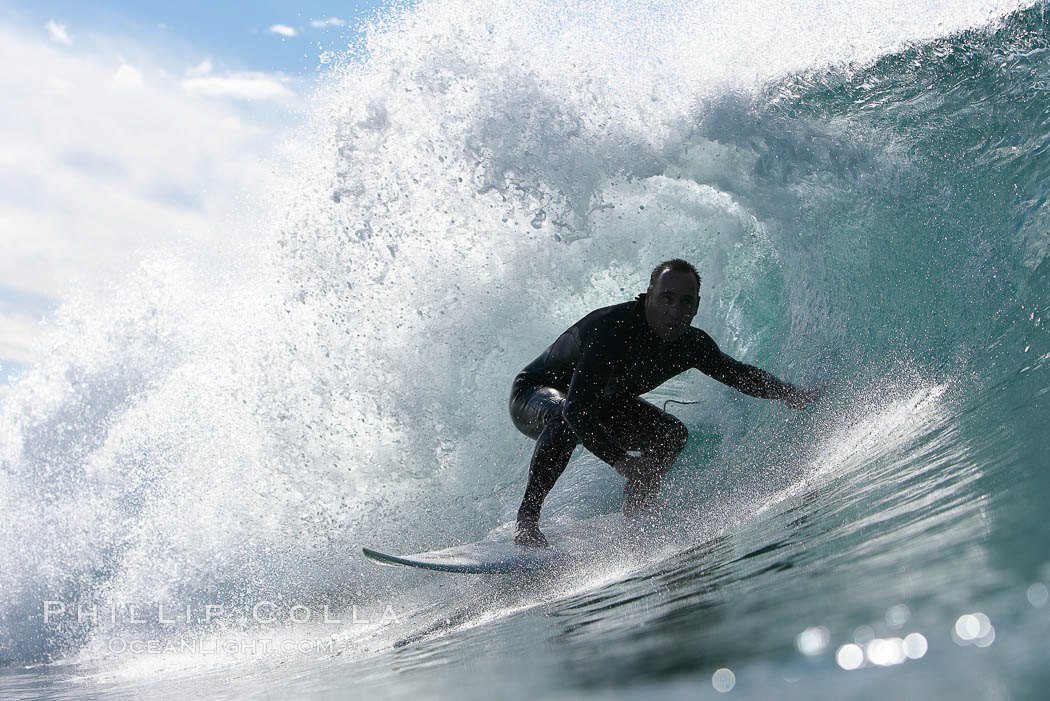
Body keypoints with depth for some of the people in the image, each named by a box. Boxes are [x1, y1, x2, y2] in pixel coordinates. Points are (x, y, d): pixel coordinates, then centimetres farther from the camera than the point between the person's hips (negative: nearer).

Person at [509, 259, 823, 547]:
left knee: (671, 433, -10)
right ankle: (526, 520, -28)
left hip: (600, 404, 7)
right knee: (564, 418, -41)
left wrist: (789, 393, -12)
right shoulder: (611, 328, -39)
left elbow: (735, 373, 3)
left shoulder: (690, 343, -16)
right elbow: (576, 408, -46)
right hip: (532, 396, -7)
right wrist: (620, 460, -54)